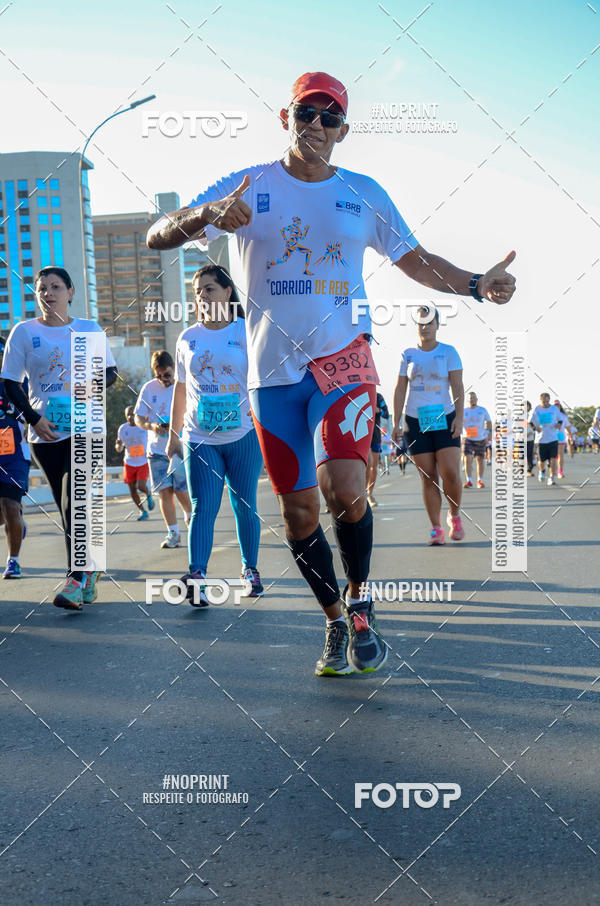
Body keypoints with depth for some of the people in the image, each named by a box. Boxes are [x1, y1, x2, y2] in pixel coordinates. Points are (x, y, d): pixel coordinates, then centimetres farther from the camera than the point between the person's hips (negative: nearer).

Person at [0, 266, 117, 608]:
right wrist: (33, 418, -8)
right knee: (68, 507, 8)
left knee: (74, 504, -15)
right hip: (45, 433, 2)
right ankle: (89, 569, 25)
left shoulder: (89, 329, 6)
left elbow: (111, 371, 11)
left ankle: (76, 580, -11)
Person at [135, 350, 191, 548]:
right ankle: (173, 533, 9)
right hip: (157, 450, 2)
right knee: (164, 491, -1)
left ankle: (190, 517, 27)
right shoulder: (148, 388, 4)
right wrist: (151, 426, -14)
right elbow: (138, 418, 7)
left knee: (181, 491, -6)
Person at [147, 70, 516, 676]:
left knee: (344, 488, -21)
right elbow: (156, 238, -3)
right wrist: (206, 215, -24)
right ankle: (335, 622, 25)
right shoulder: (247, 187, 4)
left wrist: (477, 284, -1)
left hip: (341, 359, 0)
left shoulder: (364, 194, 8)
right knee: (299, 510, 4)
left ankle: (360, 602, 5)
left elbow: (416, 261, 16)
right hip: (272, 371, 1)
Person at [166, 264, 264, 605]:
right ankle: (197, 578, -14)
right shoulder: (188, 338, 10)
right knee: (203, 508, -7)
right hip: (200, 439, 2)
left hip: (243, 436, -2)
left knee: (245, 506, 7)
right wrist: (174, 434, 15)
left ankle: (250, 569, 23)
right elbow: (181, 388, 16)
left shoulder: (247, 331, 1)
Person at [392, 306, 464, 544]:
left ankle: (455, 516, 14)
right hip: (415, 421, 1)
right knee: (428, 477, 0)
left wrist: (459, 417, -12)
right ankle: (436, 528, 6)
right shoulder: (408, 354, 9)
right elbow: (400, 390, 9)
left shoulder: (448, 352, 4)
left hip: (444, 419, -1)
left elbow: (458, 386, -1)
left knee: (450, 473, -11)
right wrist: (396, 423, 3)